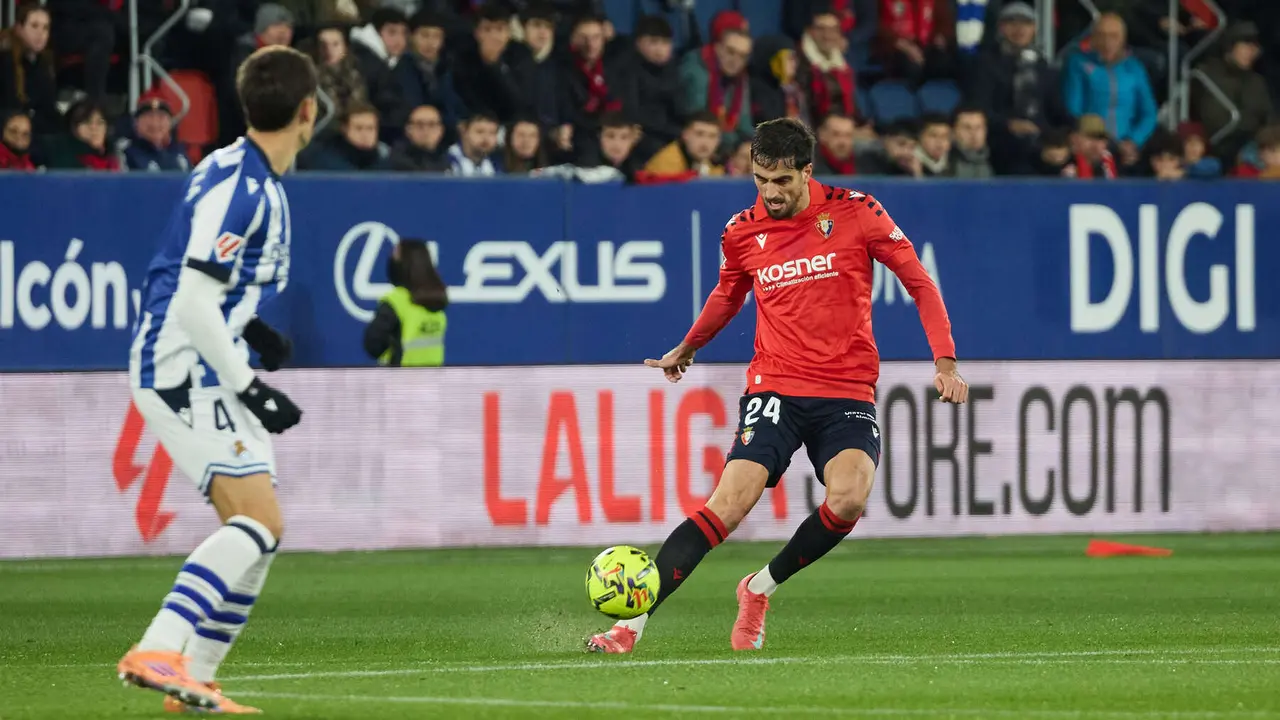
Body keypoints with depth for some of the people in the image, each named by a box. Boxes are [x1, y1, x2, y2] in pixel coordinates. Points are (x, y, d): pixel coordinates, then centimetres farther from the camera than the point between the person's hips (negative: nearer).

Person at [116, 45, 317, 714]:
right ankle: (157, 652, -26)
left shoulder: (249, 178, 13)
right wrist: (249, 389, -21)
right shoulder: (238, 187, -18)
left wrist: (248, 329, 17)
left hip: (205, 375, 10)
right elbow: (195, 304, -23)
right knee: (259, 521, -18)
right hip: (183, 374, -10)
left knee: (256, 529, 10)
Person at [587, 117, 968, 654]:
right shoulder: (741, 232, 4)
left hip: (848, 393, -1)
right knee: (730, 501, -19)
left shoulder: (856, 213, -3)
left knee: (848, 500, -27)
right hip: (775, 387, 1)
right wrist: (687, 349, 41)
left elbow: (920, 283, 4)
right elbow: (728, 294, 27)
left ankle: (760, 589, -1)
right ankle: (632, 621, -20)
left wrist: (945, 361, -5)